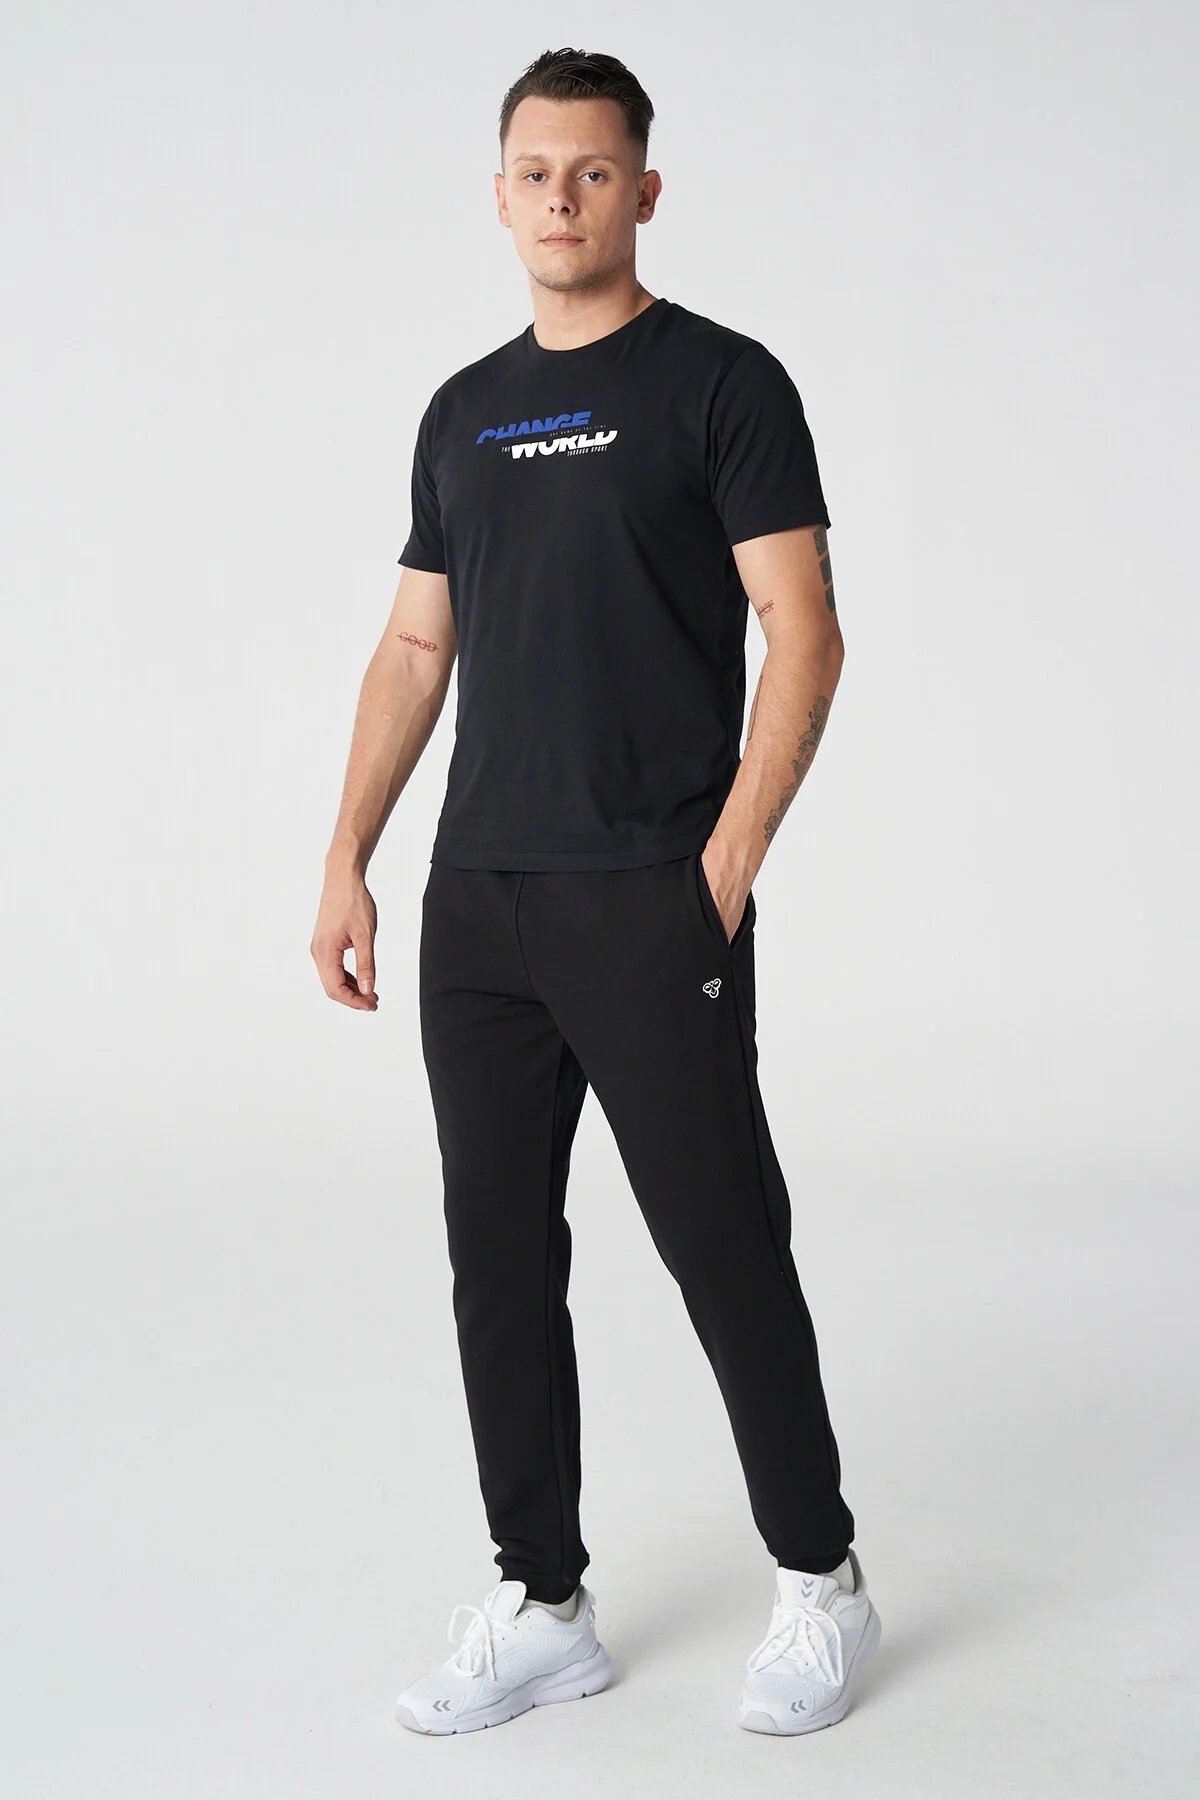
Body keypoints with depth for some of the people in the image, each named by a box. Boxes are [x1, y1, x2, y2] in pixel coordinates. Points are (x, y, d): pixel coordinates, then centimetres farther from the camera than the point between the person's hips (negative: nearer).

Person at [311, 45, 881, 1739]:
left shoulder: (723, 383, -4)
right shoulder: (462, 412, 15)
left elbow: (804, 636, -9)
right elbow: (415, 649, 16)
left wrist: (726, 862, -16)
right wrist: (347, 860, 7)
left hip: (652, 904, -6)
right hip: (478, 902, 6)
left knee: (724, 1249, 1)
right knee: (500, 1259, 8)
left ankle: (821, 1579, 20)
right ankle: (541, 1603, 21)